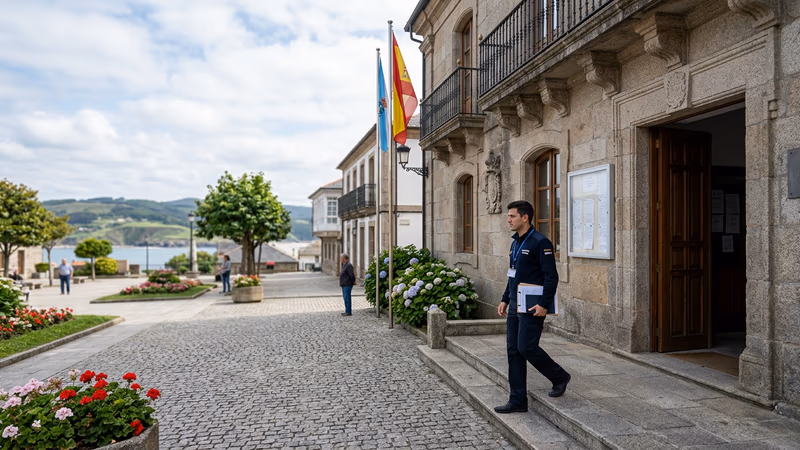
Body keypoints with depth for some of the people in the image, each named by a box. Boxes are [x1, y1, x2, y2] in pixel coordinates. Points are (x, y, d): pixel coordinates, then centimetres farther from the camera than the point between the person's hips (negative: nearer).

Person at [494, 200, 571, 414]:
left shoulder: (540, 242, -13)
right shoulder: (516, 242, 15)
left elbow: (551, 276, -17)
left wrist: (544, 304, -22)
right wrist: (505, 299, 19)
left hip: (532, 307, -9)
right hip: (515, 306, 9)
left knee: (526, 348, -8)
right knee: (513, 351, 7)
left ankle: (559, 377, 19)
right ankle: (518, 401, 14)